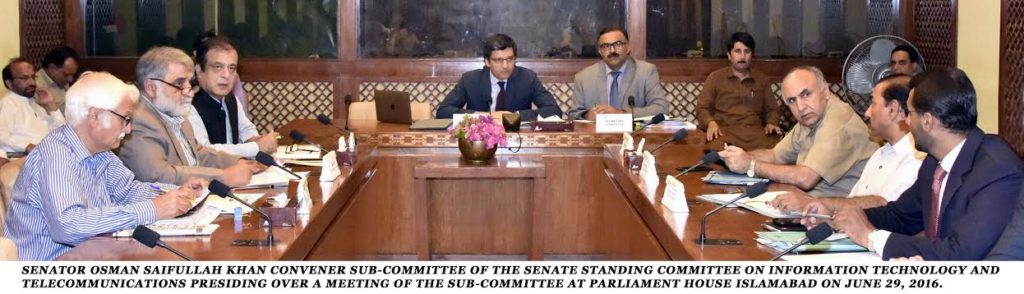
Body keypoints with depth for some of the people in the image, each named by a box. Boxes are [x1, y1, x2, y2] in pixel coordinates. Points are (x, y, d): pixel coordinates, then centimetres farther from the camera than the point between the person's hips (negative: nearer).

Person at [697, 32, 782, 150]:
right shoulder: (715, 77, 13)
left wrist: (771, 123, 4)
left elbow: (772, 108, 26)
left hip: (755, 132, 2)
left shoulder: (762, 79, 21)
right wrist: (710, 122, -10)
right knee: (717, 148, -39)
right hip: (724, 131, -2)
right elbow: (702, 108, 12)